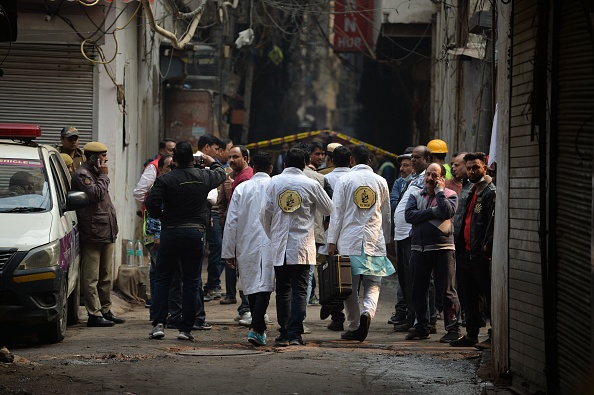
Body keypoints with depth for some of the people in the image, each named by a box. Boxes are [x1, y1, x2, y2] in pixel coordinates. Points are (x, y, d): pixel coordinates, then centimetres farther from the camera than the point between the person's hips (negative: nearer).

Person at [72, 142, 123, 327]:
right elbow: (95, 194, -22)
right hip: (92, 234, -10)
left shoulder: (96, 173, 22)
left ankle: (105, 310, 22)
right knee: (91, 277, -7)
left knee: (106, 277, 15)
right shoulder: (82, 175, -10)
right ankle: (94, 314, -7)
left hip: (106, 233, 10)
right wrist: (103, 176, -10)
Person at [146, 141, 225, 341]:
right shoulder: (204, 177, 0)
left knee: (162, 279, 9)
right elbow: (220, 175, 22)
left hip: (170, 232, -1)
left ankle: (159, 324, 0)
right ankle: (186, 328, 4)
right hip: (196, 232, 2)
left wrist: (161, 216, 4)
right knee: (191, 281, 6)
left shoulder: (165, 180, -9)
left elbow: (151, 204, -17)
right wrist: (212, 162, 41)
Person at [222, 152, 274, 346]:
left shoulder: (241, 188, 4)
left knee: (251, 286, 13)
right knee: (264, 287, -7)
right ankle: (256, 329, -20)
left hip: (246, 245, 3)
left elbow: (231, 222, 4)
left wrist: (229, 252, 8)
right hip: (269, 245, -3)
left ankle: (259, 328, 21)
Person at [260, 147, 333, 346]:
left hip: (279, 246, 2)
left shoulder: (274, 182, 1)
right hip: (302, 246, -2)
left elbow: (265, 213, 1)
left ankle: (284, 334, 10)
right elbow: (328, 209, 9)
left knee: (283, 290, 10)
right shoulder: (311, 184, -3)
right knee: (299, 290, 0)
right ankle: (295, 334, -8)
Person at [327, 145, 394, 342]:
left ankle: (353, 327, 6)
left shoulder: (345, 180, -1)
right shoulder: (380, 181, 8)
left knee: (350, 286, 5)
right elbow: (386, 215, 16)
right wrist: (385, 239, 27)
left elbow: (337, 212, -2)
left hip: (349, 240, -2)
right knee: (373, 284, 5)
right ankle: (368, 312, -22)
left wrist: (332, 241, 1)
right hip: (375, 241, 2)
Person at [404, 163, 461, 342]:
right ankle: (422, 327, 20)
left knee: (447, 290, -5)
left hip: (442, 248, -4)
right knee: (419, 290, 10)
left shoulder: (450, 195, 3)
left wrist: (439, 192, -9)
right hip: (419, 248, 4)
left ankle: (453, 328, -3)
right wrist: (432, 212, -11)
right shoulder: (416, 195, 12)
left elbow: (447, 212, -17)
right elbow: (409, 215, -4)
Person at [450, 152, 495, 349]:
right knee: (472, 297, 14)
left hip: (481, 254, -10)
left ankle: (494, 337, -6)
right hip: (467, 252, 10)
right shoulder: (472, 192, 20)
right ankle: (471, 335, 20)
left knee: (489, 296, -7)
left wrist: (487, 247, -23)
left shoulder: (491, 192, -10)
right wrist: (460, 246, 17)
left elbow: (493, 222, -18)